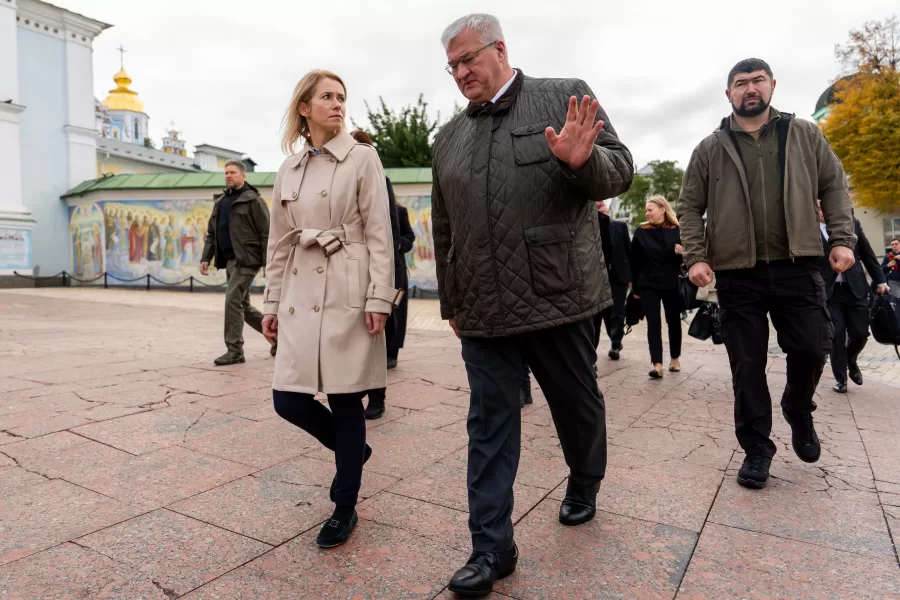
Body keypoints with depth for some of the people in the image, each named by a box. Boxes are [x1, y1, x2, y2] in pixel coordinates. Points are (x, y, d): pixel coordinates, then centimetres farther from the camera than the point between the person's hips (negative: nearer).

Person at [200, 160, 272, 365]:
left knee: (233, 300, -13)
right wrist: (206, 258, 10)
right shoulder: (220, 202, 17)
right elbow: (211, 233, 19)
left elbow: (267, 233, -10)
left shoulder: (253, 200, -5)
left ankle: (234, 350, -4)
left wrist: (268, 262, -16)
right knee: (243, 305, 12)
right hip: (229, 260, 8)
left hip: (246, 259, -8)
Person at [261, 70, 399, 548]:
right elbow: (280, 242, 15)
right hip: (301, 294, 5)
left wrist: (379, 298, -13)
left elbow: (379, 233, -5)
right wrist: (273, 302, 12)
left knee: (345, 401, 0)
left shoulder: (362, 158, 1)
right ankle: (353, 449, 32)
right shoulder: (288, 169, 13)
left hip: (348, 292, -4)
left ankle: (345, 509, 20)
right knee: (288, 400, 2)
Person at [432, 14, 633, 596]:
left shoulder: (566, 96, 2)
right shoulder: (449, 137, 13)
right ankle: (492, 548, 16)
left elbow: (621, 171, -2)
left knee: (578, 405, 16)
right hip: (482, 308, 3)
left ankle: (584, 487, 45)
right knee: (490, 427, 5)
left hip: (558, 296, -2)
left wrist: (582, 160, -24)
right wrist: (450, 302, 19)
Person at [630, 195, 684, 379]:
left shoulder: (677, 230, -1)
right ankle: (657, 364, -7)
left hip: (672, 284, 1)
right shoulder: (641, 232, 0)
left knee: (674, 322, 13)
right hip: (648, 285, 0)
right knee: (653, 323, -5)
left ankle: (675, 358, 31)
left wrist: (682, 252, -19)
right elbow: (635, 261, 1)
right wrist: (635, 287, 0)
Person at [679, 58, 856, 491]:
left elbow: (833, 187, 10)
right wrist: (696, 257, -7)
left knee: (811, 348, 0)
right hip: (737, 272, -1)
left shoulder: (806, 135, 10)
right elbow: (690, 207, 4)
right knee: (747, 364, 2)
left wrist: (842, 238, -2)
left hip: (798, 266, 1)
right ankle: (756, 447, 17)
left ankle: (798, 410, 33)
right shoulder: (710, 149, 6)